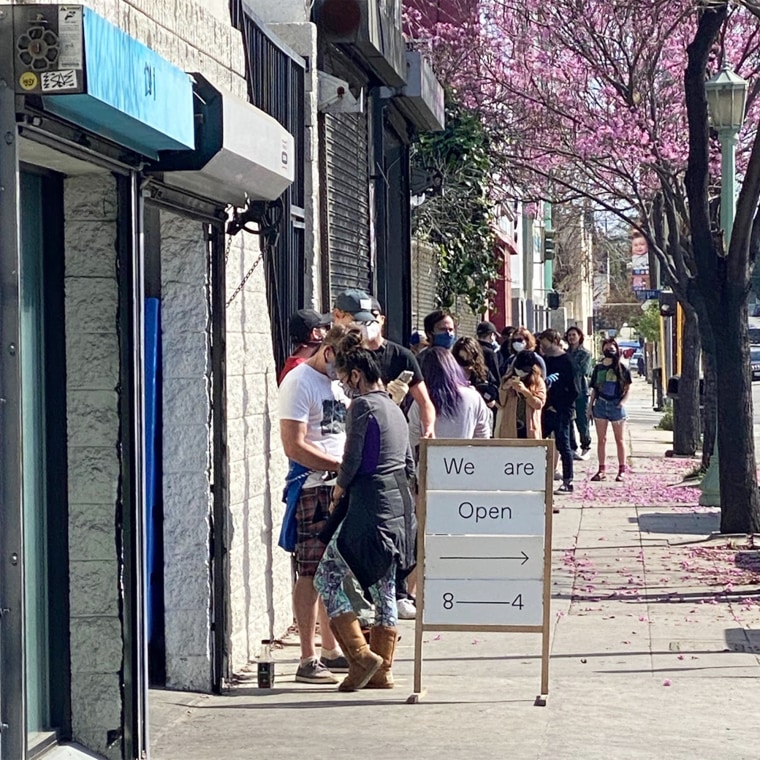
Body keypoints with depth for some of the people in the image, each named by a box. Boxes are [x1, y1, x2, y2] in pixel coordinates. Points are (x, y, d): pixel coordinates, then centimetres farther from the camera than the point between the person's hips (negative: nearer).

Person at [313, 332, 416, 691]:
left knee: (327, 578, -3)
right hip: (401, 502, 9)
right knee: (384, 587, 12)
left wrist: (340, 487, 3)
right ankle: (382, 671, 16)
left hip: (369, 505, -9)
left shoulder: (362, 406, -11)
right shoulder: (394, 408, 16)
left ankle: (362, 657, -9)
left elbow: (352, 459, -14)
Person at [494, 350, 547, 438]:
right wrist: (504, 387, -11)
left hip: (529, 431, -1)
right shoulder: (507, 379, 8)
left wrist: (524, 390, -19)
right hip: (508, 430, 1)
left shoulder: (538, 382, 3)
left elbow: (539, 404, -7)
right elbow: (499, 404, 5)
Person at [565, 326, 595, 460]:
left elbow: (583, 370, -10)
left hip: (581, 392, -3)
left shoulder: (586, 353, 3)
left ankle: (586, 447, 12)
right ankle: (572, 448, 10)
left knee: (582, 422, -2)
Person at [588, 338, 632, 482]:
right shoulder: (598, 368, 8)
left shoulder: (621, 367, -2)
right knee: (601, 439, 5)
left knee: (620, 439, 4)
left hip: (616, 405, -3)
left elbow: (628, 387, 0)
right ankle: (602, 469, 10)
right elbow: (594, 388, 12)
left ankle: (622, 470, 10)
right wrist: (590, 405, 6)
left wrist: (622, 401, -12)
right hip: (600, 404, 3)